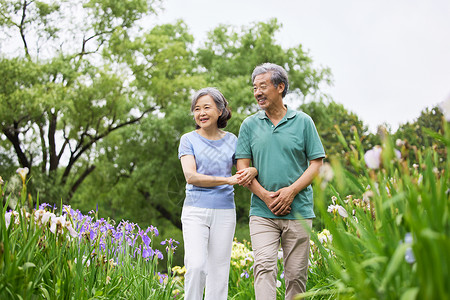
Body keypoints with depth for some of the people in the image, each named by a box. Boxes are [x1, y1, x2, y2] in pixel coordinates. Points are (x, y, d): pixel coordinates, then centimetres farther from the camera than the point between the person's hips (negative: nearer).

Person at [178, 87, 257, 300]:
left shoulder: (231, 140, 9)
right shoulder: (189, 140, 2)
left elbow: (245, 168, 11)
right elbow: (191, 176, -10)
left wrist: (252, 171, -14)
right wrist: (227, 180, -18)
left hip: (224, 212, 3)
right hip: (195, 211, -2)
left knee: (219, 271, 4)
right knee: (196, 265, -17)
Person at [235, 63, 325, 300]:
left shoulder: (303, 122, 6)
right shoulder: (249, 125, 9)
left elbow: (316, 163, 3)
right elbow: (242, 169, 6)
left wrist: (291, 191, -11)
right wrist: (265, 195, -9)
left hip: (298, 211, 0)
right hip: (262, 213, 0)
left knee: (296, 274, 4)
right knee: (264, 266, -13)